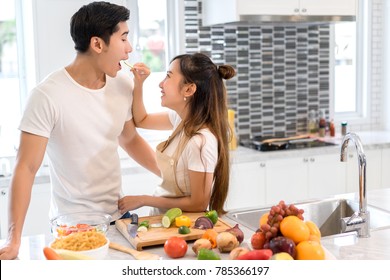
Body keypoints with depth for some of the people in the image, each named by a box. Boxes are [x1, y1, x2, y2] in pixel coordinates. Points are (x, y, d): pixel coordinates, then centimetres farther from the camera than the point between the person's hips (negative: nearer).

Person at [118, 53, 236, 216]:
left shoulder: (201, 141, -25)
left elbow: (198, 204, -18)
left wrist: (143, 200, -11)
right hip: (160, 216, 7)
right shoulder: (183, 118, -3)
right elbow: (141, 120, 17)